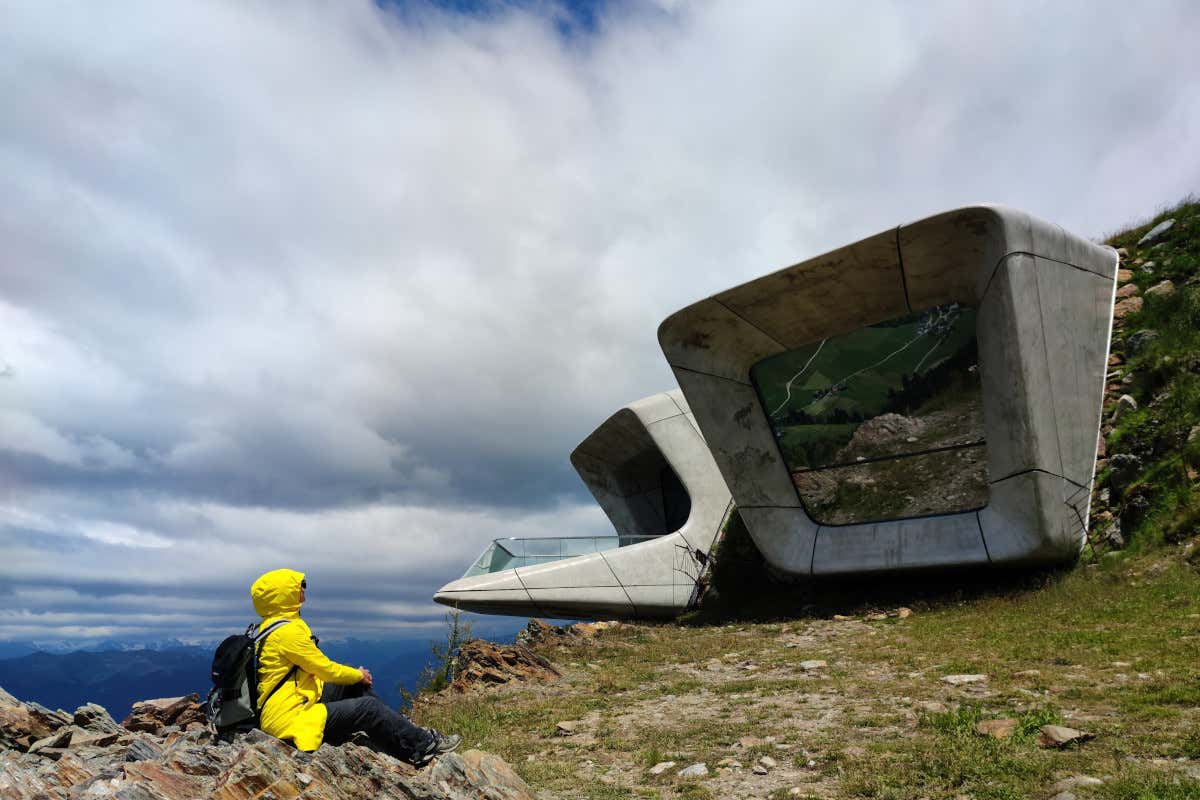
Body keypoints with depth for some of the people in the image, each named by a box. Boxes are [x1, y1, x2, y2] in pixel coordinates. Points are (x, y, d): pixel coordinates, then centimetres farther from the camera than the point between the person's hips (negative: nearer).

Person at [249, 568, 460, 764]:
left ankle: (407, 731, 12)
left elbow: (314, 665, 16)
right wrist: (358, 675, 2)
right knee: (369, 707, -12)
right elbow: (324, 667, -16)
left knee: (355, 685, 10)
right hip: (289, 718, -10)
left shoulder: (271, 627, 11)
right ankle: (424, 746, 1)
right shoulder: (287, 632, -22)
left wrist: (355, 675, 11)